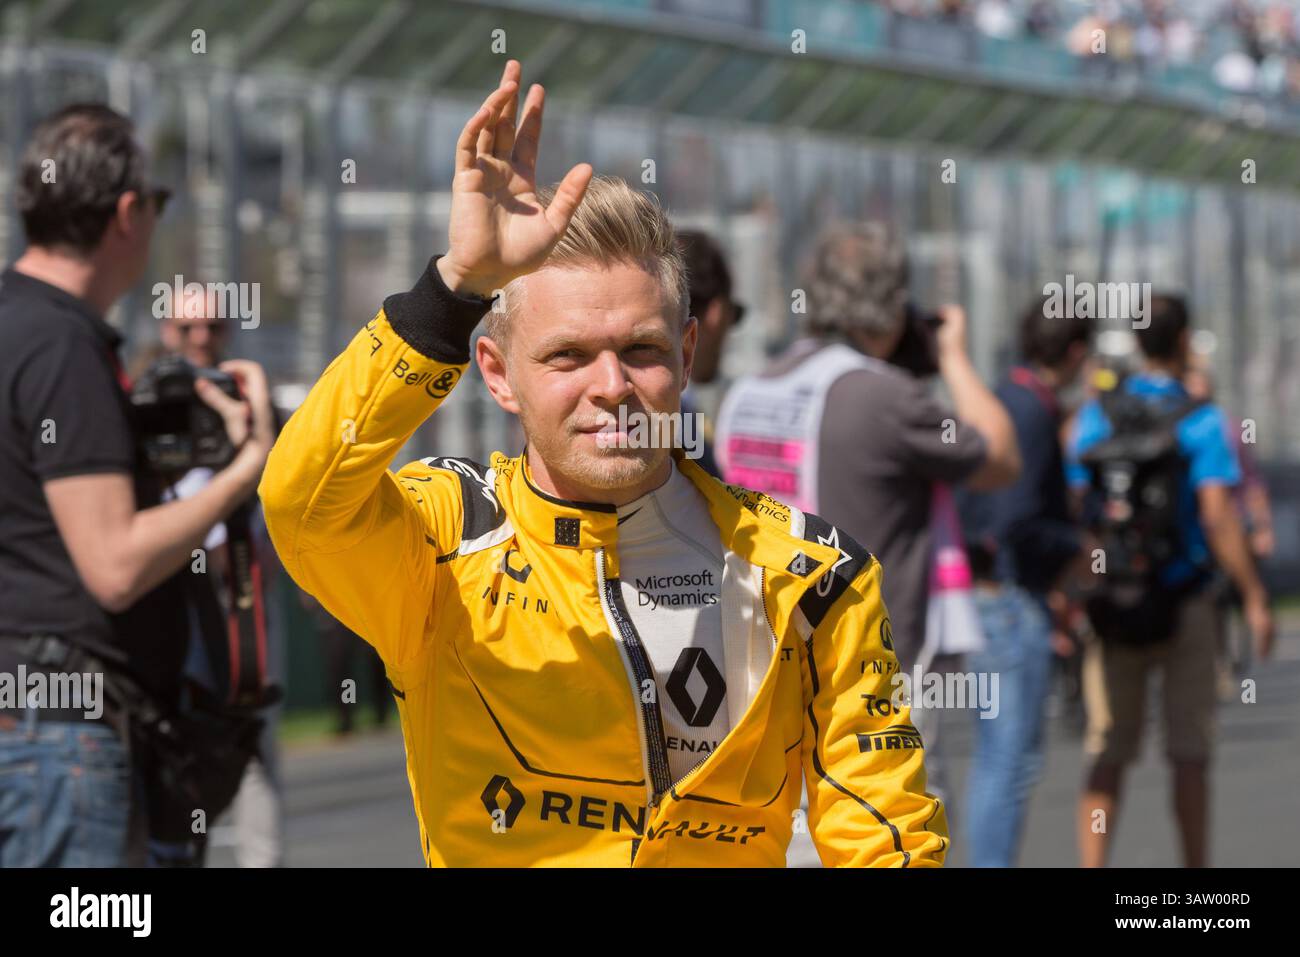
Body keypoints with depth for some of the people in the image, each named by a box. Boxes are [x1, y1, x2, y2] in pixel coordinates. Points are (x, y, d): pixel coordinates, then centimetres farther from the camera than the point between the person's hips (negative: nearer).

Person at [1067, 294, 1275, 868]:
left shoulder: (1094, 417, 1)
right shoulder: (1201, 422, -9)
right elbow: (1217, 517, -18)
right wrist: (1254, 598, -13)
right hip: (1184, 604, -3)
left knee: (1107, 754, 6)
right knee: (1188, 753, 7)